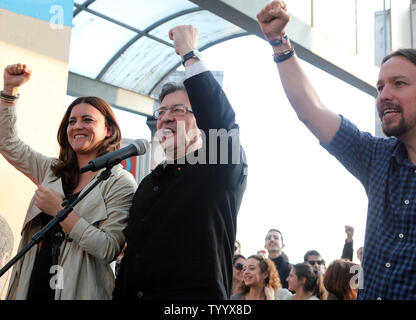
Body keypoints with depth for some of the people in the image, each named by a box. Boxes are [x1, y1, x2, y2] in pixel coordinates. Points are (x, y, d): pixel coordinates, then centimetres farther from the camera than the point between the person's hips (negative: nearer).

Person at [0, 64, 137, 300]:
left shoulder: (120, 183, -8)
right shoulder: (54, 171, 9)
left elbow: (109, 249, -17)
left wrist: (60, 211, -19)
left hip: (79, 291, -5)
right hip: (32, 287, 5)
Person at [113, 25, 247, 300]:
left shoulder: (225, 170, -3)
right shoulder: (149, 183, 16)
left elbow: (221, 118, -23)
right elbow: (132, 254, 16)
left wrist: (189, 53, -16)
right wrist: (119, 296, 7)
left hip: (197, 295, -6)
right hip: (136, 294, 6)